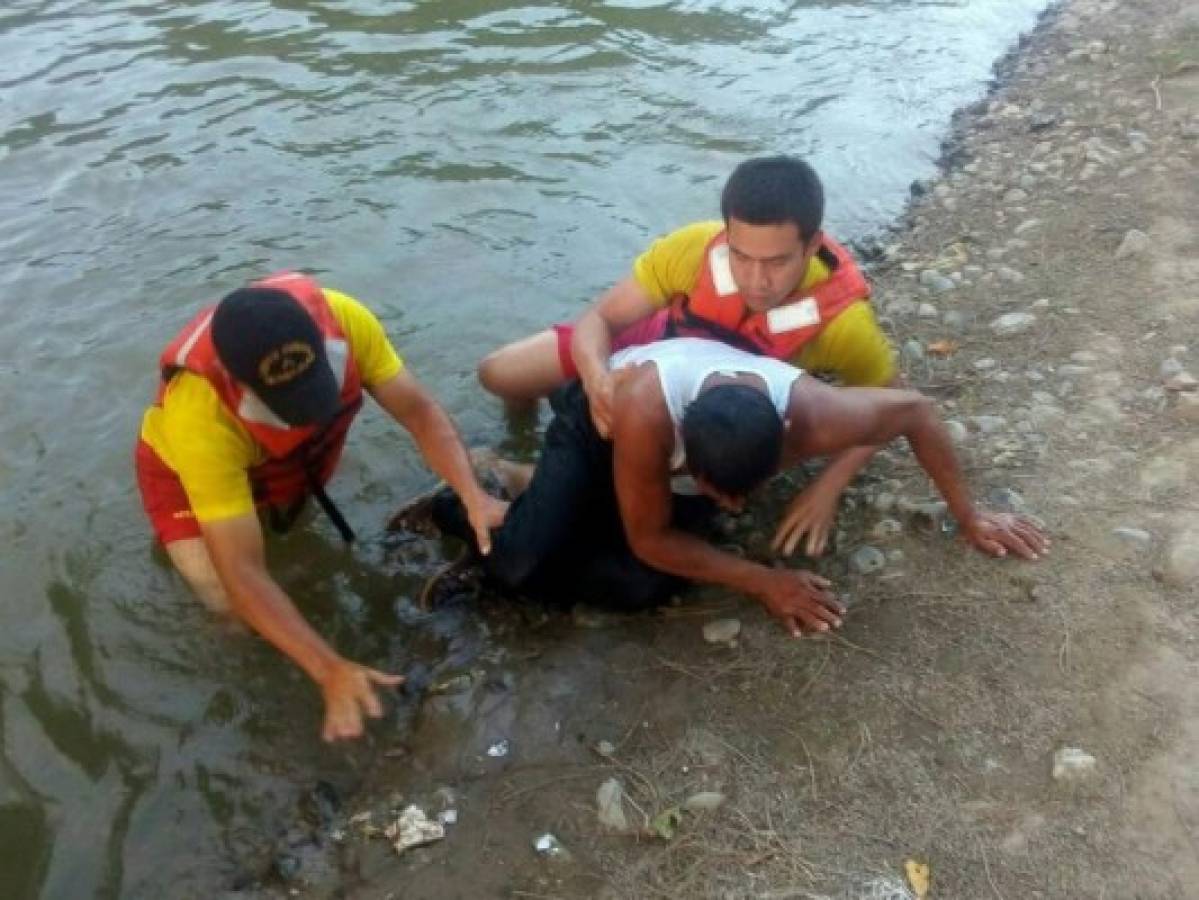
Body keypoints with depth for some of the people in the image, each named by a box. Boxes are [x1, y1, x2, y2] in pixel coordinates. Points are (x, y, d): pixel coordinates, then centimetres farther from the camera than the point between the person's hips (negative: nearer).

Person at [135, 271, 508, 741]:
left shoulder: (339, 319, -35)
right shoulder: (197, 415, -44)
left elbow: (418, 409, -25)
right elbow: (243, 576, -41)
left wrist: (474, 496, -39)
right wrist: (331, 671, -48)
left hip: (285, 448, 6)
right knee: (225, 596, -15)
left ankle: (285, 497, 16)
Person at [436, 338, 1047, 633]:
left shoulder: (811, 416, -36)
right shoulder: (646, 407, -44)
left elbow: (915, 411, -14)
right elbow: (650, 540, -29)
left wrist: (968, 517, -5)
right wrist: (763, 583, -28)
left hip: (665, 451, 4)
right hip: (596, 418, -4)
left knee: (642, 589, -19)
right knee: (520, 564, -27)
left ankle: (522, 490, 7)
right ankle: (470, 502, 9)